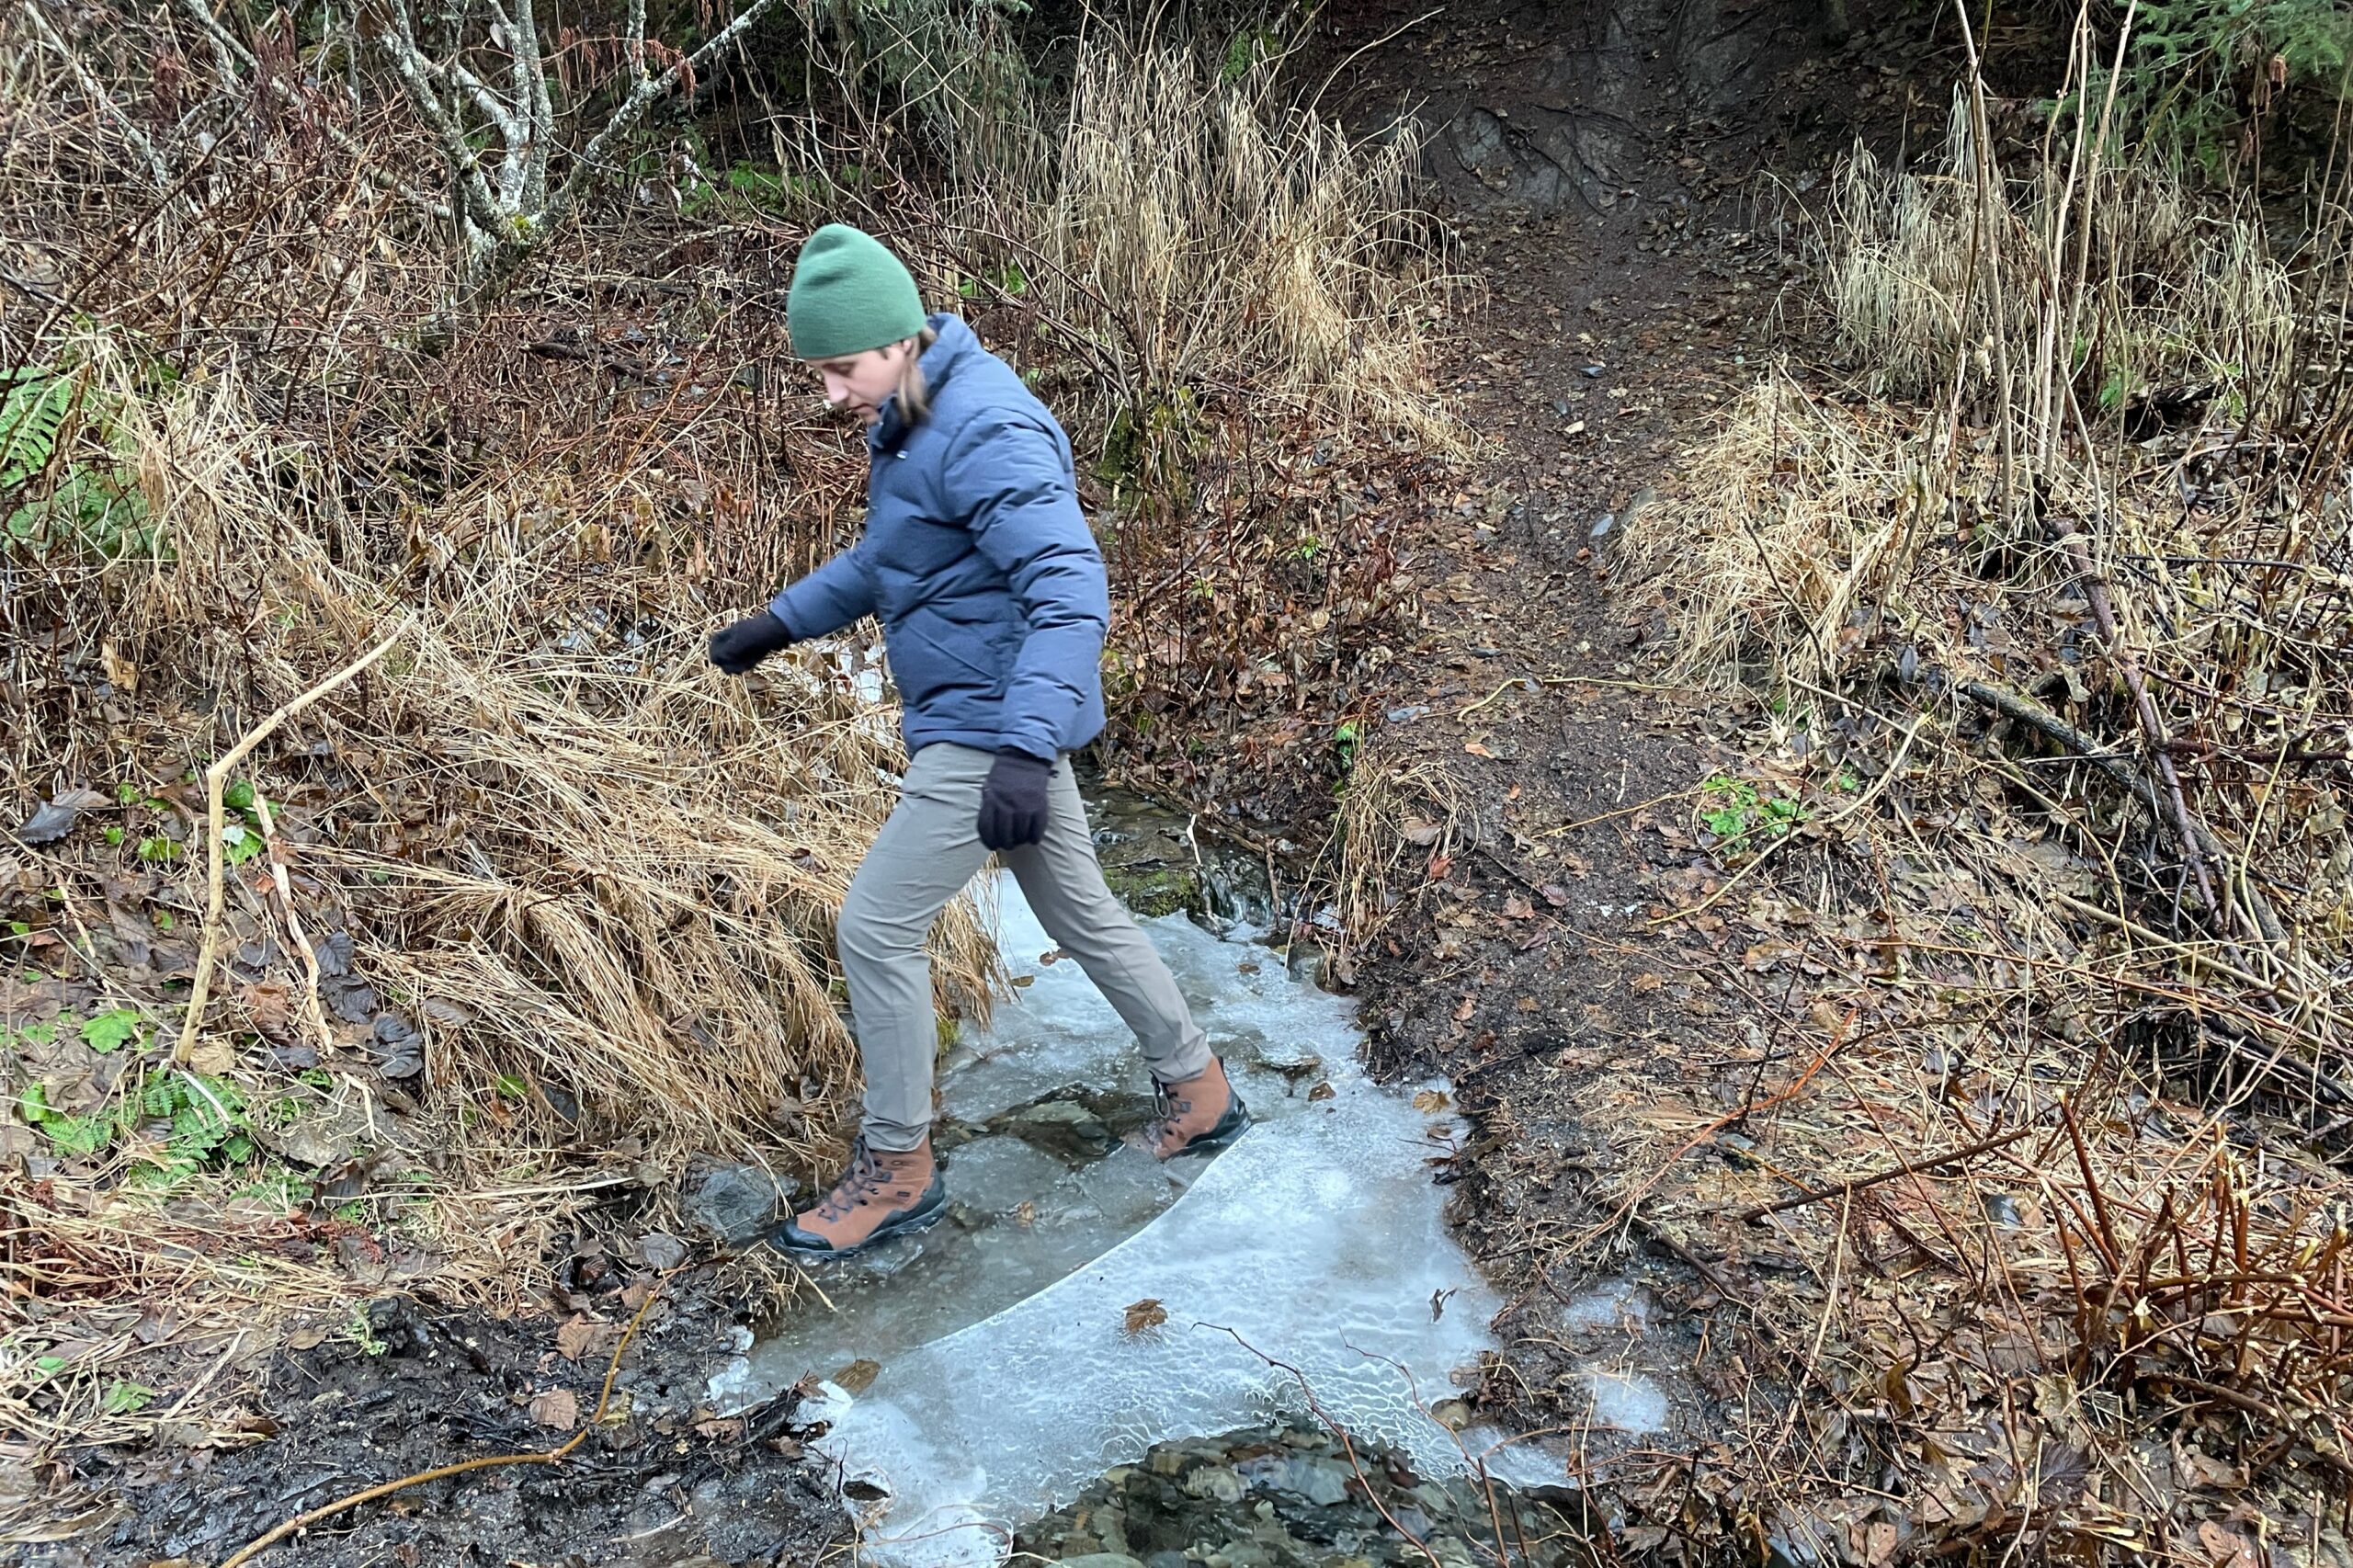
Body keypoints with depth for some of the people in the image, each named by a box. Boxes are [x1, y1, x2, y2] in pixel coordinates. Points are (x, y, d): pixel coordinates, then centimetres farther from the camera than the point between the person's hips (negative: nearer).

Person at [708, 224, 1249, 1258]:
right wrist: (782, 622, 20)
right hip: (994, 721, 10)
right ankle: (1199, 1092, 36)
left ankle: (897, 1168, 11)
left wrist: (1026, 748, -39)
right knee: (1080, 913, 20)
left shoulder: (983, 431, -24)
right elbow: (885, 557, 25)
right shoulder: (908, 419, 8)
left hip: (990, 728, -10)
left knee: (876, 928, -5)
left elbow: (1072, 590, -31)